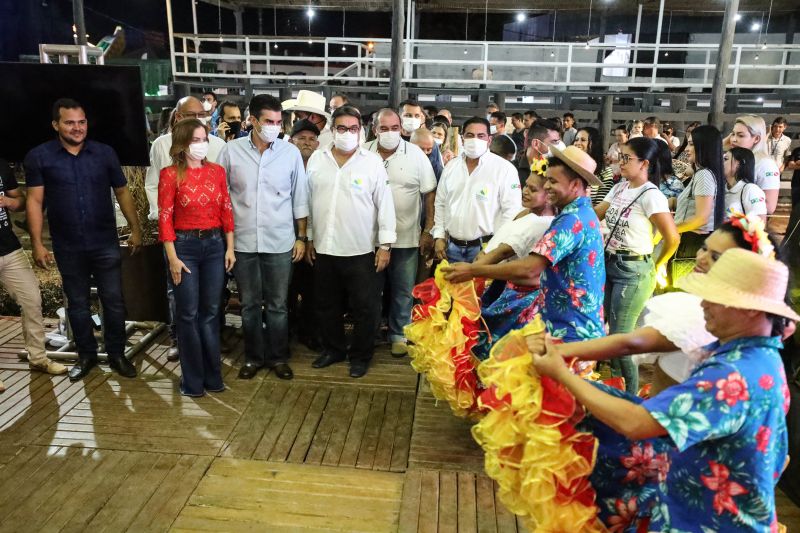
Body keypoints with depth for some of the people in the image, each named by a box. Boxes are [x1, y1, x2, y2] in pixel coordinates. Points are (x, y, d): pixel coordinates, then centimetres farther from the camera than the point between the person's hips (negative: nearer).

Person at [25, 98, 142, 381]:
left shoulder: (105, 152, 1)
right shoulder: (39, 156, -3)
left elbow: (122, 192, 7)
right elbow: (34, 201, -2)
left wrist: (136, 229, 5)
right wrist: (37, 243, -6)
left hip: (106, 244, 0)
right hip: (68, 248, 0)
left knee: (113, 301, 6)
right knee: (77, 303, 13)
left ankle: (117, 354, 22)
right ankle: (86, 354, 28)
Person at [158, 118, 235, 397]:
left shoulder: (217, 171, 5)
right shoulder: (170, 174, -5)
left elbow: (226, 211, 6)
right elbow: (165, 218, -8)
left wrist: (230, 248, 2)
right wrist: (172, 258, -12)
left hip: (214, 244, 3)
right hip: (185, 245, -3)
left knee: (211, 312, 10)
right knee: (188, 314, 3)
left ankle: (212, 376, 22)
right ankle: (192, 379, 17)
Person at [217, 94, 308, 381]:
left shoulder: (291, 152, -2)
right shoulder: (232, 150, -2)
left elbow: (299, 199, 4)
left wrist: (301, 237, 4)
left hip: (280, 242, 0)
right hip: (243, 241, 1)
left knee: (277, 305, 9)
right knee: (249, 304, 12)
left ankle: (278, 357, 26)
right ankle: (253, 357, 28)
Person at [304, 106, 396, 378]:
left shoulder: (373, 162, -6)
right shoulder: (317, 159, 4)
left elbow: (384, 204, -5)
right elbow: (308, 201, 9)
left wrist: (385, 245, -8)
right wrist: (308, 238, 9)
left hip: (360, 250, -3)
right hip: (323, 248, 4)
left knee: (364, 307, 5)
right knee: (327, 305, 16)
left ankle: (361, 355, 23)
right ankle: (333, 349, 34)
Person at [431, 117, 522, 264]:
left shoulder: (504, 168, -8)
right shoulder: (451, 166, 8)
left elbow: (512, 211, -11)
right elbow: (441, 204, 15)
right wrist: (439, 236, 7)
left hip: (485, 247, -4)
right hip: (452, 246, 5)